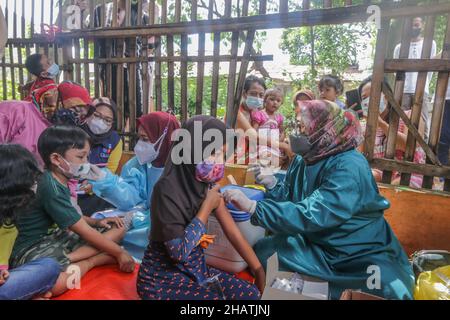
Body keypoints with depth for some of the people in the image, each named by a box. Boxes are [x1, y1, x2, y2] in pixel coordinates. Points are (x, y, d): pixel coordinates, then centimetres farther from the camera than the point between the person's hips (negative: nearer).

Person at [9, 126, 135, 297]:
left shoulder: (59, 181, 4)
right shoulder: (51, 188, -24)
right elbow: (84, 232, -21)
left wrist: (96, 222, 2)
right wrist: (119, 253, -14)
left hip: (59, 237, 10)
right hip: (35, 249, -10)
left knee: (119, 227, 2)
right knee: (55, 283, -44)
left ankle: (66, 260, -13)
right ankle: (92, 261, -13)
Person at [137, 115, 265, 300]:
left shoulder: (207, 184, -3)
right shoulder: (167, 189, -25)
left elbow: (232, 231, -2)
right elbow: (179, 251, -26)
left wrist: (259, 270, -3)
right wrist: (207, 207, -20)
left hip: (197, 269, 6)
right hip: (163, 278, -6)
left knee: (252, 294, -6)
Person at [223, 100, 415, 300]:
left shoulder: (349, 168, -27)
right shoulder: (304, 159, -3)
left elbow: (310, 215, -35)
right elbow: (293, 199, 6)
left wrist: (253, 206, -37)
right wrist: (272, 184, -13)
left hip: (359, 252, -5)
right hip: (317, 243, 6)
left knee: (389, 290, -27)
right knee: (261, 252, -8)